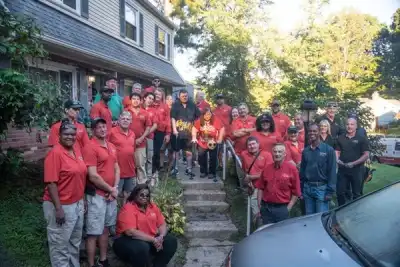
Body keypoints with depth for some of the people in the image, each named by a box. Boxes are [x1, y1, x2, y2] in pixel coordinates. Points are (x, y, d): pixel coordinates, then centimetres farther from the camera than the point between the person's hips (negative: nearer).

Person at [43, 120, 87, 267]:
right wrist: (58, 209, -22)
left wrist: (83, 199, 15)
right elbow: (51, 183, -21)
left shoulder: (77, 150, 5)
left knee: (75, 241, 23)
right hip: (61, 206, -8)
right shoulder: (55, 153, -18)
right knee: (60, 245, 9)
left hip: (77, 204, 8)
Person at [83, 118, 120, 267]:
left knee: (106, 229, 17)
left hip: (111, 195, 8)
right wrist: (110, 189, -11)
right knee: (93, 232, 2)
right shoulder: (90, 148, -14)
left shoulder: (112, 147, 10)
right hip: (97, 195, -8)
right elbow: (93, 176, -19)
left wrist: (115, 188, -1)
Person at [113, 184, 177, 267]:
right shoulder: (128, 208, -17)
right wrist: (153, 240, -26)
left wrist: (161, 237, -17)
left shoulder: (152, 206, 5)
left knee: (171, 240, -9)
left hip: (150, 240, 7)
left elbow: (162, 224, 6)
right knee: (142, 247, -37)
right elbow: (130, 232, -29)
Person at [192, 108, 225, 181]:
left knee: (213, 158, 7)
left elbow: (221, 129, -10)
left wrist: (220, 139, -12)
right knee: (201, 156, 4)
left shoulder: (216, 120, -14)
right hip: (202, 143, 2)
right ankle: (203, 172, 22)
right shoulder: (199, 121, -9)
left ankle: (212, 173, 21)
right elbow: (194, 129, -8)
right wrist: (194, 138, -18)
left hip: (213, 143, -2)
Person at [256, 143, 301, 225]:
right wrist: (259, 206, 4)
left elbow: (296, 192, -4)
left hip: (282, 209, -3)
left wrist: (287, 209, -7)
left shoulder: (292, 169, -6)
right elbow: (260, 188, 9)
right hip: (266, 208, 3)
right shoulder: (266, 168, 4)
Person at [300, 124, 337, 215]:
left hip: (322, 188, -4)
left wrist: (330, 191, -12)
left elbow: (332, 171, -8)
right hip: (307, 188, 5)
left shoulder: (328, 150, -6)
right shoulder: (305, 151, 8)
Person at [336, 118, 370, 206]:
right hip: (342, 170, 3)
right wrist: (337, 159, -9)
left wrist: (353, 163, -16)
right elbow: (337, 152, 13)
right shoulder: (340, 138, 10)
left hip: (356, 170, -3)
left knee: (356, 194, 9)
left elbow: (366, 155, -6)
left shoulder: (362, 139, -1)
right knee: (340, 193, 7)